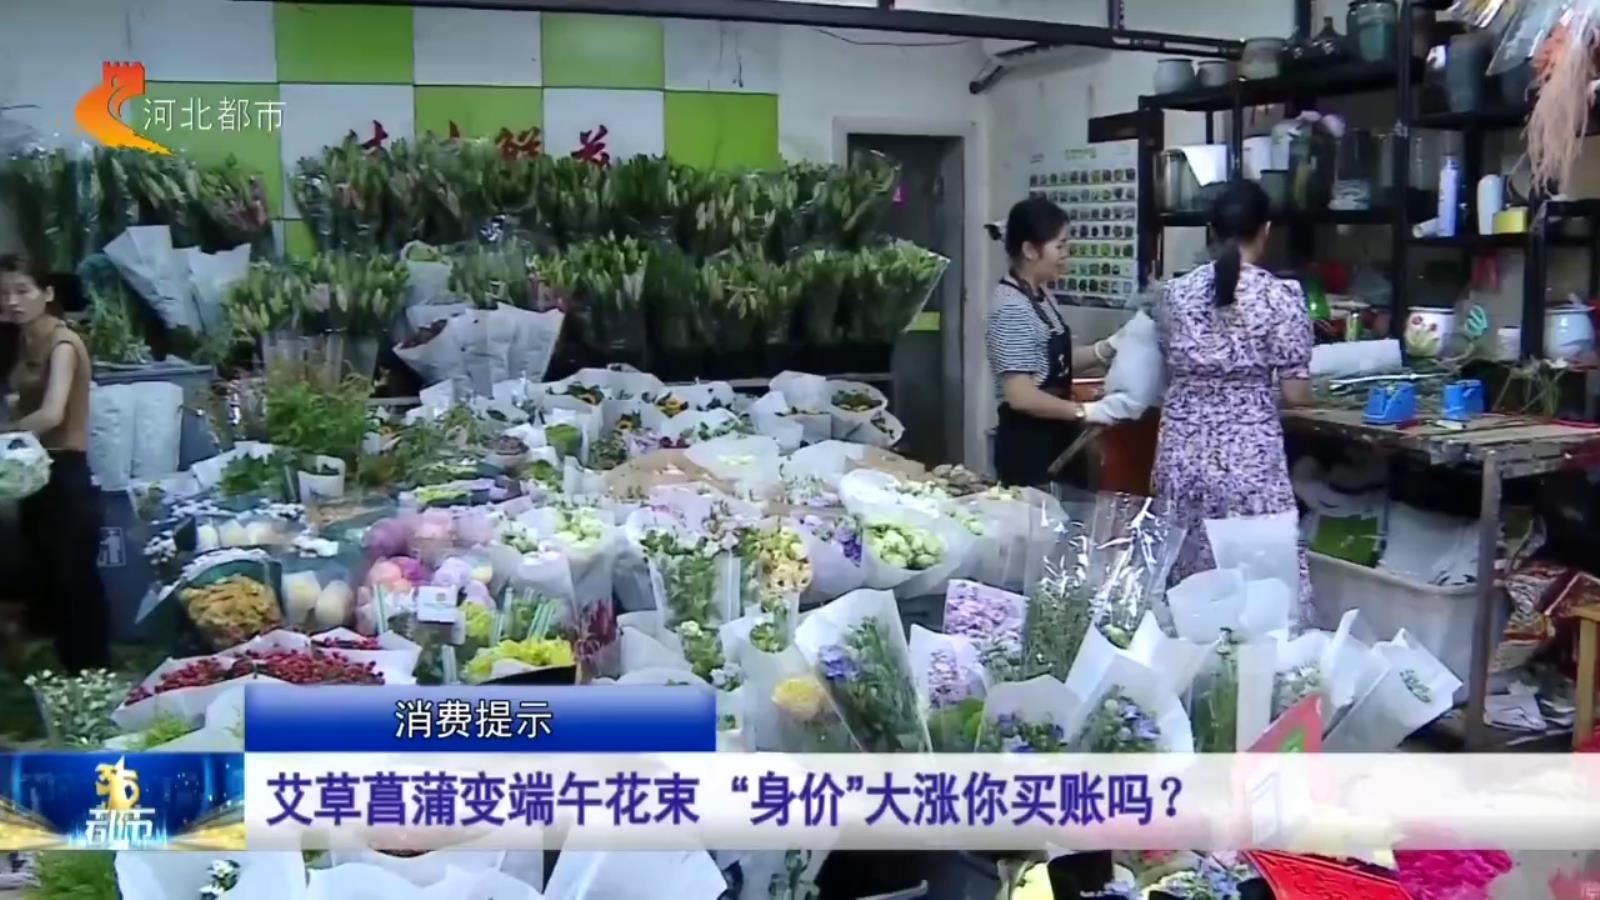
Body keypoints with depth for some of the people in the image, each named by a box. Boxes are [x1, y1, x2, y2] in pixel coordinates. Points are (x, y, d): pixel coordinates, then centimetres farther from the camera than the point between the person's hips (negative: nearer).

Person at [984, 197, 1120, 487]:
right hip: (1028, 445, -9)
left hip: (1053, 440, 9)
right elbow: (1021, 396, -24)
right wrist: (1085, 412, -21)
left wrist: (1108, 349, 3)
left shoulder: (1040, 297, 9)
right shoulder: (1012, 308, -20)